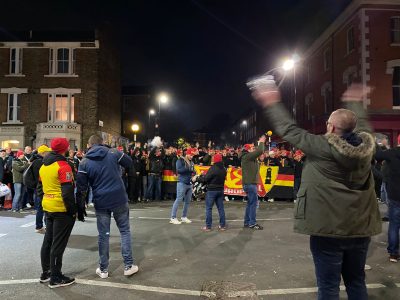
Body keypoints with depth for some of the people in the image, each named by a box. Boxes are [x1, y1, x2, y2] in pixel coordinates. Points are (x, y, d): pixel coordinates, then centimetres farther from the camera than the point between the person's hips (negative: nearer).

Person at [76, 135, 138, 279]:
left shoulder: (84, 162, -2)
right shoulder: (113, 152, -4)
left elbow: (81, 187, -3)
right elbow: (129, 163, 10)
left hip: (101, 202, 1)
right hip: (119, 199, 0)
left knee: (103, 235, 12)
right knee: (125, 230, 12)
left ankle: (103, 269, 23)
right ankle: (129, 266, 16)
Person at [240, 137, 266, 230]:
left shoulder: (248, 157, 16)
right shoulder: (247, 156, -14)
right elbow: (260, 151, -18)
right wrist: (261, 142, -7)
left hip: (250, 183, 11)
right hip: (250, 183, -11)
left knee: (250, 203, 14)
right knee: (254, 202, -7)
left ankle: (247, 222, 20)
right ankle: (252, 223, -2)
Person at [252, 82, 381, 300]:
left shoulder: (322, 146, -17)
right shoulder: (366, 145, -2)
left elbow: (288, 130, -8)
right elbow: (361, 124, 21)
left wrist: (272, 104, 3)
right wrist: (355, 103, 39)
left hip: (328, 228, -6)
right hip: (360, 228, 6)